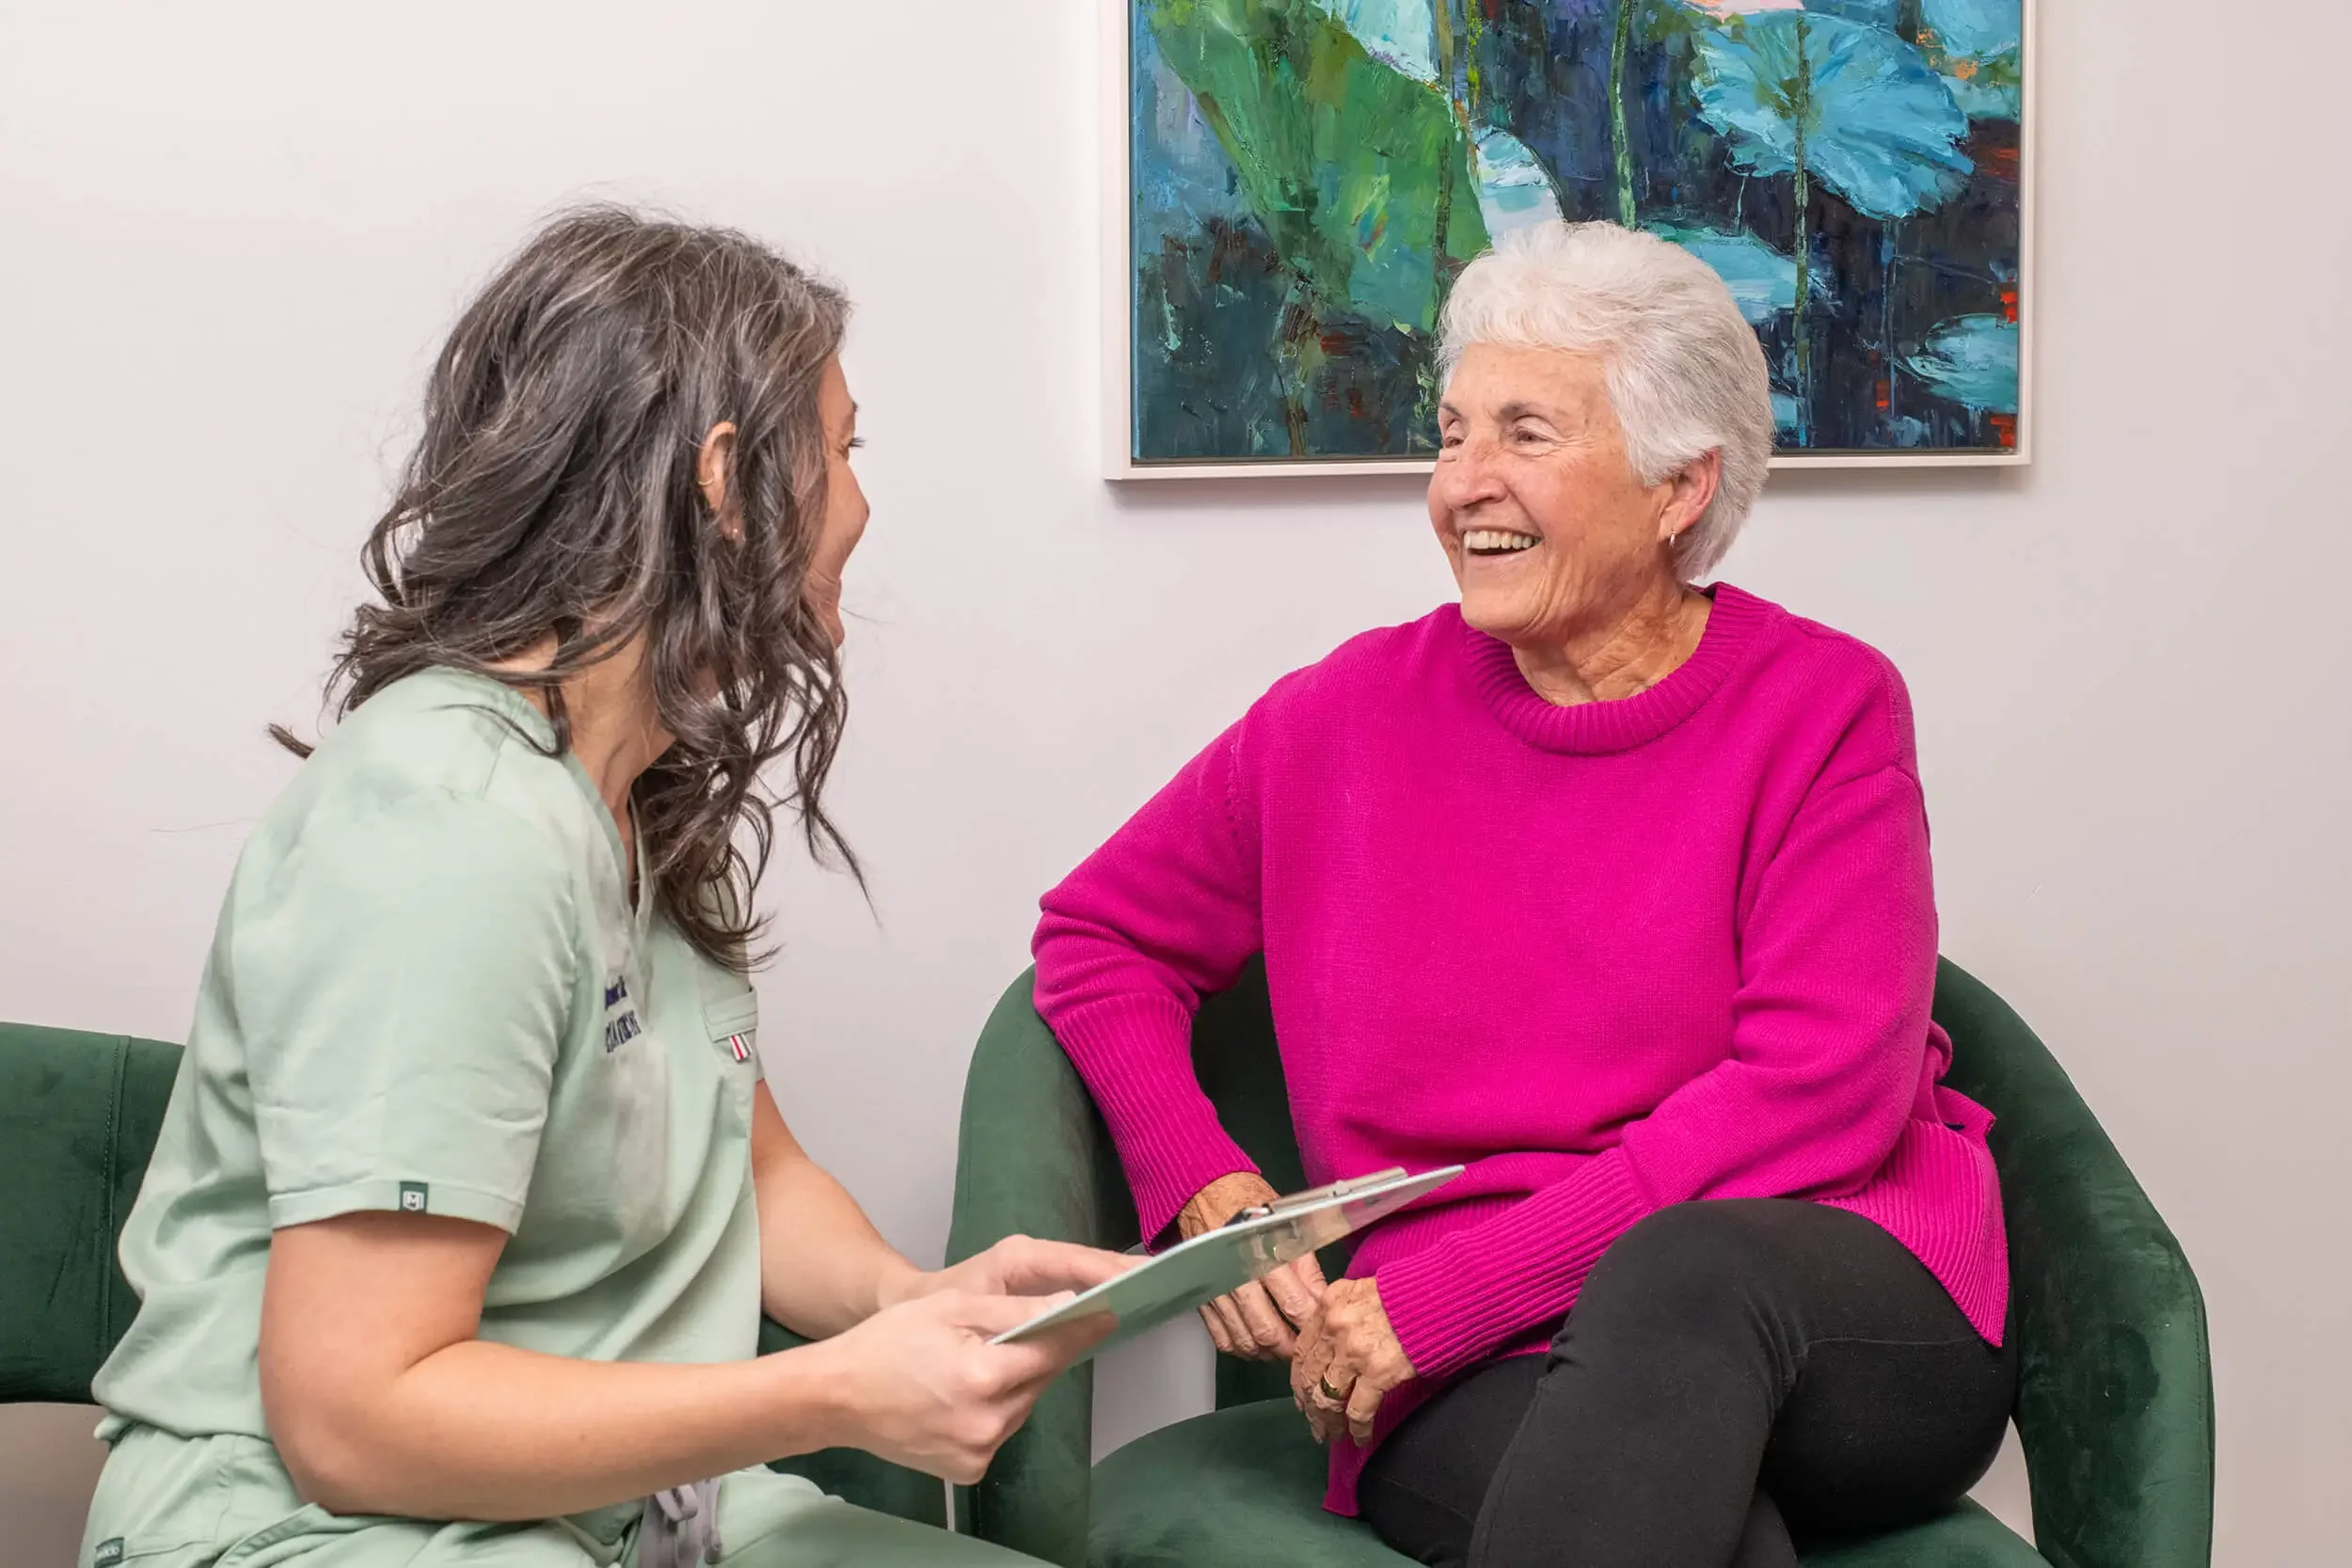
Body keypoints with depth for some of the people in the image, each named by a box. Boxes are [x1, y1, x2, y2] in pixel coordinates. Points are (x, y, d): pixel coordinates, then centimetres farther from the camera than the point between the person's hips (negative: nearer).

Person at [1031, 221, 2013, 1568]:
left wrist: (1440, 1292, -15)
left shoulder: (1827, 709, 1)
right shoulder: (1351, 718, 6)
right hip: (1471, 1373, -1)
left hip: (1854, 1322, 1)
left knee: (1684, 1274, -36)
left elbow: (1822, 1090, -10)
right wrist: (1204, 1188, -1)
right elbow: (1098, 936, 18)